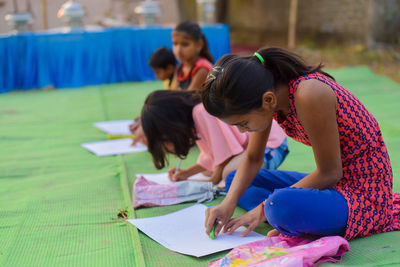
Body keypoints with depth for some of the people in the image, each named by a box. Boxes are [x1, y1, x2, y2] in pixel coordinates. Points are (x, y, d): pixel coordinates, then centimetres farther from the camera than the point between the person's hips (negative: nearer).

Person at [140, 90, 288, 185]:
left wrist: (214, 182, -12)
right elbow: (212, 154, 13)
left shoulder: (204, 112, -27)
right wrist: (187, 173, 6)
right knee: (206, 170, 11)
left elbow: (225, 153, -23)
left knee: (231, 172, -35)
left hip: (271, 143, -11)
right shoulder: (194, 111, 5)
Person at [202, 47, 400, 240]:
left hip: (365, 189, -8)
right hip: (333, 181, 8)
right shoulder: (267, 95, -5)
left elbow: (329, 173, -22)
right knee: (236, 181, 10)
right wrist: (228, 203, -10)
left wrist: (265, 207, -18)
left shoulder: (309, 96, -30)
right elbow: (252, 159, 6)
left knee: (281, 206, -36)